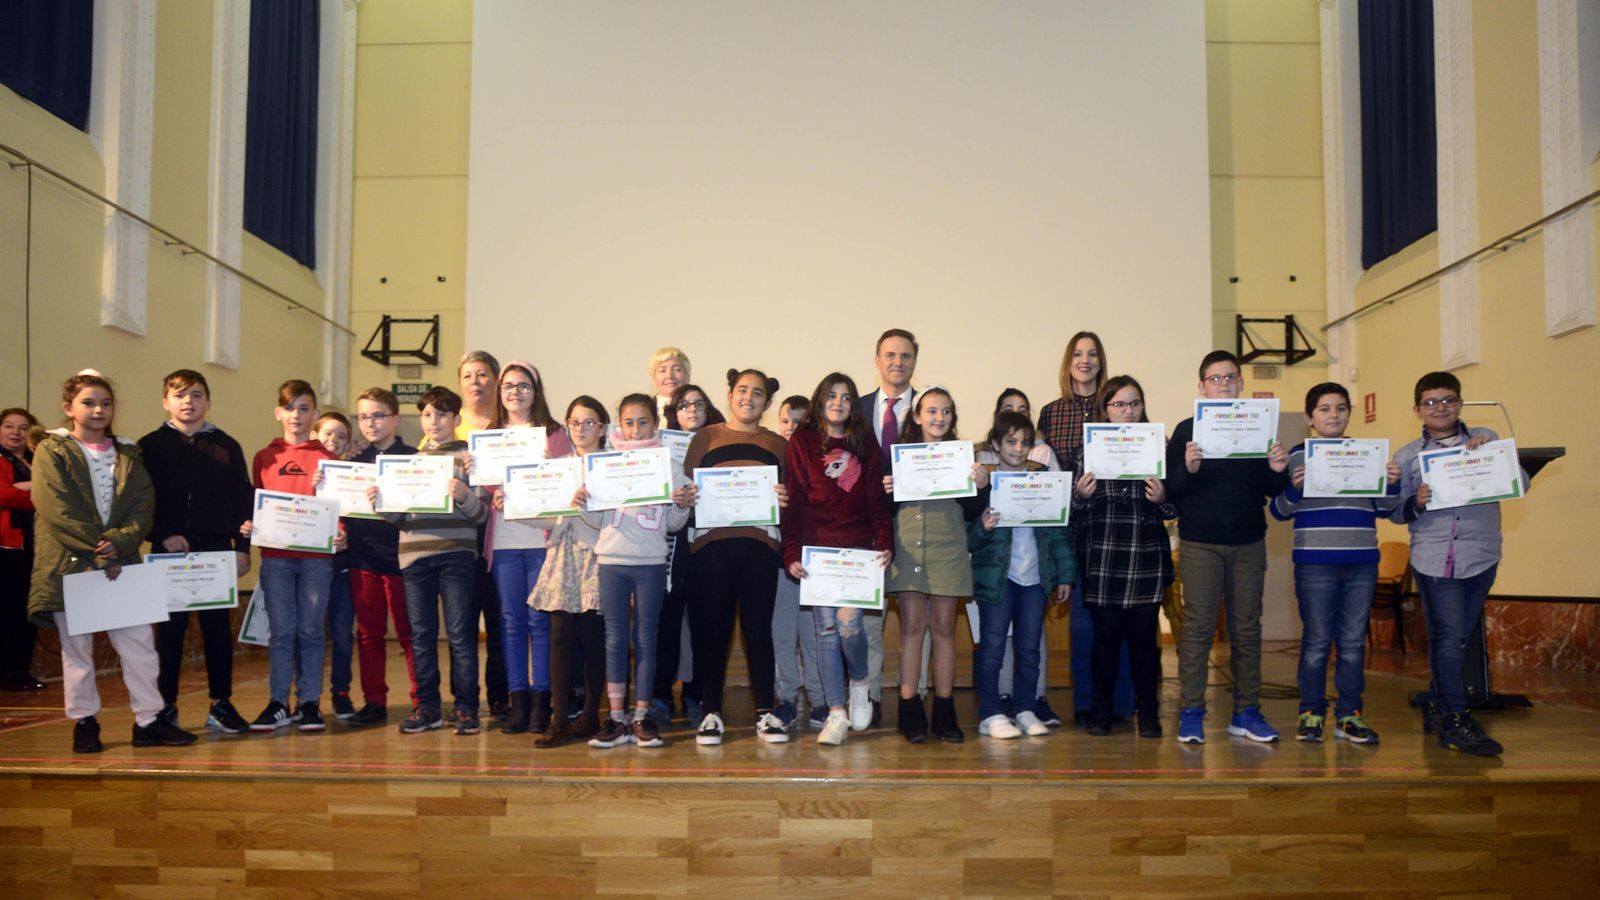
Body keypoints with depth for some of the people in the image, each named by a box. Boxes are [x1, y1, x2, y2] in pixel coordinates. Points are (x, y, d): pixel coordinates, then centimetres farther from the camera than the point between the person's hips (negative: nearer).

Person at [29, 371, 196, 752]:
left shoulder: (128, 456, 13)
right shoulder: (52, 452, 1)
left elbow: (143, 508, 3)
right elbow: (58, 511, -10)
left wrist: (119, 543, -14)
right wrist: (96, 552, -15)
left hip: (122, 566, 3)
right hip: (68, 566, -3)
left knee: (139, 644, 0)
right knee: (76, 649, 6)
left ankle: (149, 720, 7)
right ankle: (84, 722, 17)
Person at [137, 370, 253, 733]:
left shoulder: (226, 446, 8)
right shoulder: (150, 446, 4)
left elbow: (243, 499, 7)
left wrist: (242, 546, 1)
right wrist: (163, 535, -13)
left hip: (216, 550, 1)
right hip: (169, 551, -1)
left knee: (218, 627, 5)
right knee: (169, 628, 4)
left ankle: (221, 704, 13)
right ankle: (165, 706, 14)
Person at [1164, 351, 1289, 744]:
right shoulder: (1187, 430, 2)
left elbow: (1271, 491, 12)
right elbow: (1170, 489, -4)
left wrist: (1278, 472, -9)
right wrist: (1188, 469, -23)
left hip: (1248, 542, 3)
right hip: (1200, 544, -3)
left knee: (1247, 628, 6)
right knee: (1198, 627, -4)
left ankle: (1246, 712, 14)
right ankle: (1191, 713, 1)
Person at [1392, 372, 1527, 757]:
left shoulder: (1486, 439, 8)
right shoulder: (1407, 456, 5)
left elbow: (1521, 484, 1)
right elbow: (1395, 511, 5)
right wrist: (1416, 503, -16)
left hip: (1482, 556, 2)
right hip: (1434, 558, -2)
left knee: (1456, 638, 10)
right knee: (1450, 638, -5)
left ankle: (1436, 706, 25)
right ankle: (1456, 720, 2)